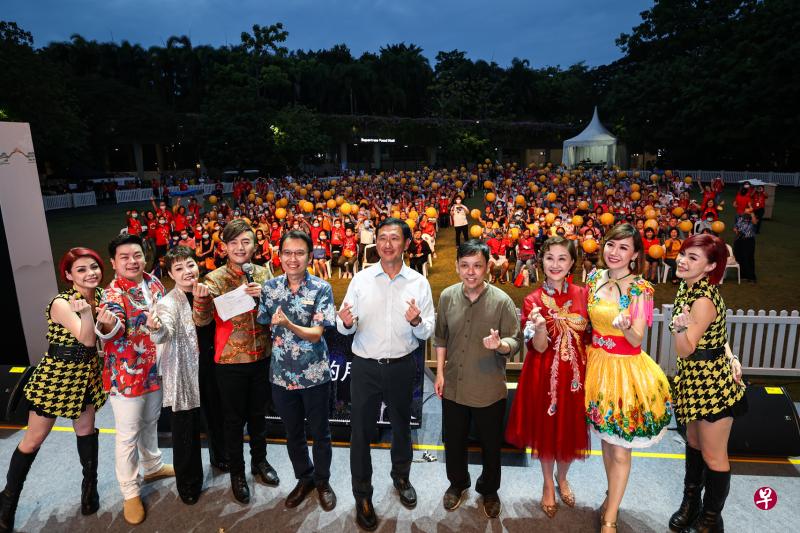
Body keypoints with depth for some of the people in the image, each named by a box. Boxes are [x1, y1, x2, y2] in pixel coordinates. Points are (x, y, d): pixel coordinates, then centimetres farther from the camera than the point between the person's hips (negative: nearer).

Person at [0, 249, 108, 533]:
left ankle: (90, 483, 34)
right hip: (55, 376, -5)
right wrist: (84, 311, -43)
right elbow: (87, 340, -28)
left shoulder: (100, 295, -3)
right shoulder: (61, 304, -22)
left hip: (86, 375, 5)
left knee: (86, 429, 16)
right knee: (34, 439, 8)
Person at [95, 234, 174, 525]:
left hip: (155, 368, 6)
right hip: (127, 373, -6)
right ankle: (131, 492, 22)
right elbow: (114, 327, -36)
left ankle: (153, 466, 46)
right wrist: (107, 325, -58)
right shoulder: (113, 293, -18)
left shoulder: (154, 283, 1)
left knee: (150, 423, 25)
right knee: (128, 435, 5)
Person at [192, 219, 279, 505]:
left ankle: (260, 460, 40)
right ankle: (237, 471, 30)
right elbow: (202, 320, -16)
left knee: (258, 413, 19)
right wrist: (200, 298, -36)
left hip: (262, 357, 3)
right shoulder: (215, 278, -9)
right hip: (230, 361, -3)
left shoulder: (263, 273, 0)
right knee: (234, 419, 11)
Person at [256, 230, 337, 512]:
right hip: (281, 374, 3)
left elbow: (317, 334, -17)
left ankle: (322, 480, 38)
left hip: (315, 375, -3)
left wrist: (288, 324, -33)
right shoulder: (269, 287, -2)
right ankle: (304, 478, 42)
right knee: (293, 433, 19)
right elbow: (263, 325, 9)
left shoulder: (321, 288, -12)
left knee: (320, 433, 14)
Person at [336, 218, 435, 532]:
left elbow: (428, 332, -3)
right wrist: (346, 323, -24)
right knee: (361, 430, 9)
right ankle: (362, 494, 30)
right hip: (365, 367, -1)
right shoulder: (360, 279, -4)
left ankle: (401, 477, 47)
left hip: (401, 367, 1)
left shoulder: (419, 283, -4)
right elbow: (346, 328, -1)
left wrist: (417, 322, -24)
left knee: (401, 425, 21)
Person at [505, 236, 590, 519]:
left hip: (575, 374, 2)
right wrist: (541, 325, -33)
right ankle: (548, 484, 38)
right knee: (546, 430, 12)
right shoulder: (533, 300, -9)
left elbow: (589, 335, 6)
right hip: (544, 375, -2)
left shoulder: (582, 294, -2)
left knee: (571, 430, 16)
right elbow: (539, 347, -13)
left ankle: (562, 479, 45)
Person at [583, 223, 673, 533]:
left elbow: (636, 340, -16)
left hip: (626, 369, -4)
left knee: (620, 450, 6)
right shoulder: (594, 278, -1)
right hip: (597, 364, 5)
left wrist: (625, 326, -36)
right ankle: (613, 495, 44)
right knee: (605, 440, 21)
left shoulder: (641, 289, -15)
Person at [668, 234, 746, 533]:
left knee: (713, 455, 9)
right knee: (694, 441, 23)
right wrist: (728, 355, 2)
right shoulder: (689, 288, 2)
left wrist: (681, 327, -45)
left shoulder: (703, 300, -26)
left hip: (713, 384, -9)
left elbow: (684, 350, -26)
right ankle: (691, 503, 42)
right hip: (694, 379, 9)